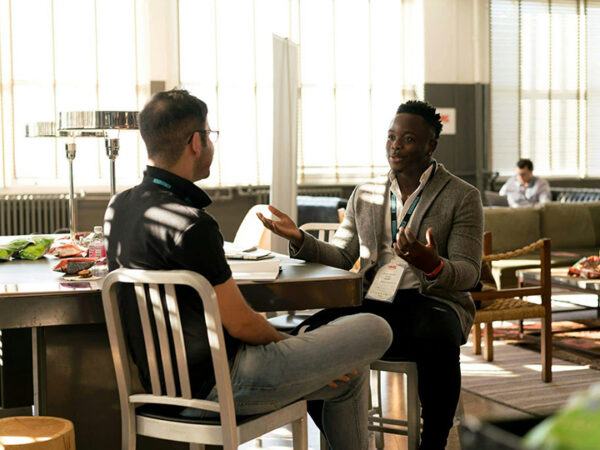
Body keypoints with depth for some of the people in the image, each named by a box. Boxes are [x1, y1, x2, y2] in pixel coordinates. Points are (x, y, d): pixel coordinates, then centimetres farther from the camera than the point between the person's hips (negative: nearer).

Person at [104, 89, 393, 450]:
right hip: (216, 384, -10)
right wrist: (288, 344, 1)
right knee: (374, 330, -2)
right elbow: (240, 324, -16)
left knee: (349, 372, 23)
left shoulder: (120, 206, 5)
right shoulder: (190, 224, -24)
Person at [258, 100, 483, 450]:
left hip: (432, 300, -3)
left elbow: (468, 273, -3)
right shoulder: (365, 196, 18)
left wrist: (432, 265, -26)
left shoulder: (462, 197, 5)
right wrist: (300, 239, -3)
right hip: (374, 302, 4)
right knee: (311, 335, -25)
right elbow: (340, 258, 15)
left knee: (436, 341, -39)